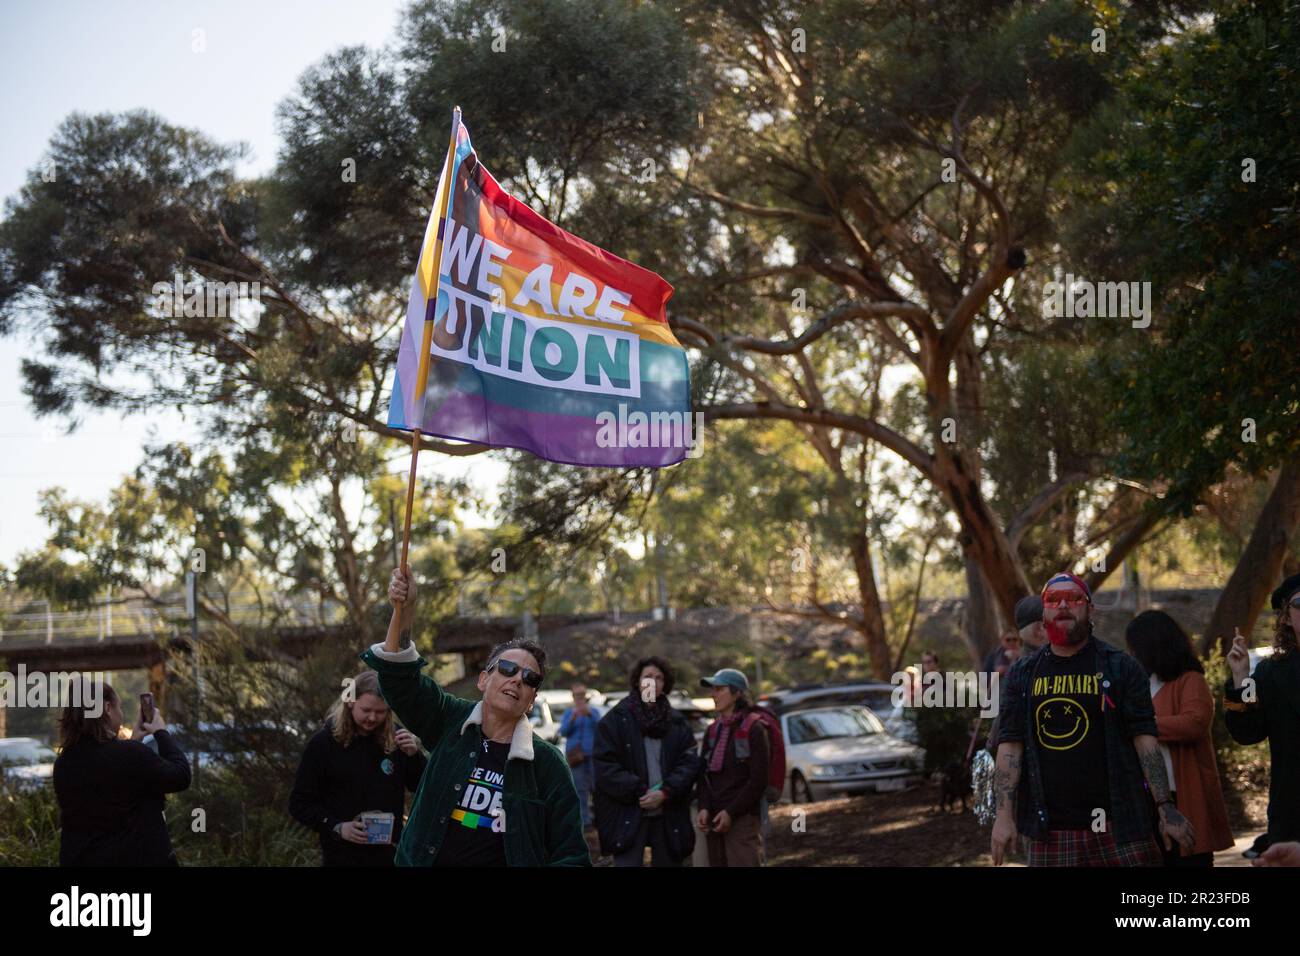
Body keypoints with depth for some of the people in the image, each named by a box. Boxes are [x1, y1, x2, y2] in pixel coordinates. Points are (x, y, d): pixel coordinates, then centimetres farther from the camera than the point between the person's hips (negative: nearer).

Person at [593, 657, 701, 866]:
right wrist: (640, 792, -13)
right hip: (628, 817, -3)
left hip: (669, 816, 3)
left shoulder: (678, 723, 12)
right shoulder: (615, 719, 2)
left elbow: (690, 763, 2)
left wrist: (665, 793, -13)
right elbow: (605, 765, -6)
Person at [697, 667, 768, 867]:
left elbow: (758, 779, -8)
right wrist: (704, 809, -4)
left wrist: (731, 812, -12)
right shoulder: (713, 730, 15)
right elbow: (704, 773, 13)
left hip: (743, 818, -6)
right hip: (714, 819, 6)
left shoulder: (753, 728, -4)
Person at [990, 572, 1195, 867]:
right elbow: (1010, 745, 6)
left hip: (1116, 823, -2)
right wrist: (1004, 814, -5)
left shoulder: (1120, 668, 4)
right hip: (1049, 830, 2)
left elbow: (1145, 739, -1)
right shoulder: (1022, 675, 10)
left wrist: (1166, 808, -8)